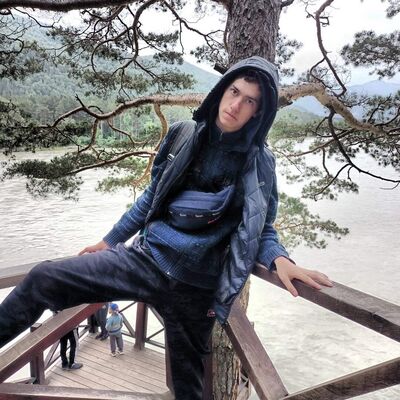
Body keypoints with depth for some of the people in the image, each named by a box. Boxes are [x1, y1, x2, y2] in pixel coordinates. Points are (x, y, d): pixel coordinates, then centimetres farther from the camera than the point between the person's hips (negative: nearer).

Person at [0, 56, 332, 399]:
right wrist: (111, 239, 19)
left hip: (194, 285, -2)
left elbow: (262, 229, 2)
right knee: (43, 279, -10)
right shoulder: (183, 135, 3)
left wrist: (279, 260, -22)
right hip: (146, 257, 3)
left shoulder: (260, 163, -4)